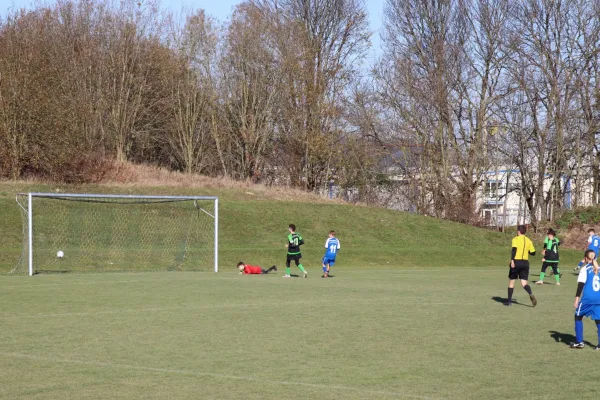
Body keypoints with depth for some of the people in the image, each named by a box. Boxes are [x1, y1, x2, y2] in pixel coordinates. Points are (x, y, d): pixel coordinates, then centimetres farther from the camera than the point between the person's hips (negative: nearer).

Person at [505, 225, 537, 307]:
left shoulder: (516, 239, -4)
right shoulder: (528, 241, 10)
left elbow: (514, 249, -19)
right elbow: (533, 253, 11)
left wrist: (512, 260, -24)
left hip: (516, 262, -4)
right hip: (525, 262, 4)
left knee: (511, 281, 11)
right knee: (524, 283, 2)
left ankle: (509, 301, 15)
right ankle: (531, 294, -29)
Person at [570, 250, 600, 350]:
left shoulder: (585, 269, -3)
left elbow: (580, 285, -8)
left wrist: (577, 299, -7)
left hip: (588, 298, -4)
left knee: (578, 316, 12)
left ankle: (579, 342, 9)